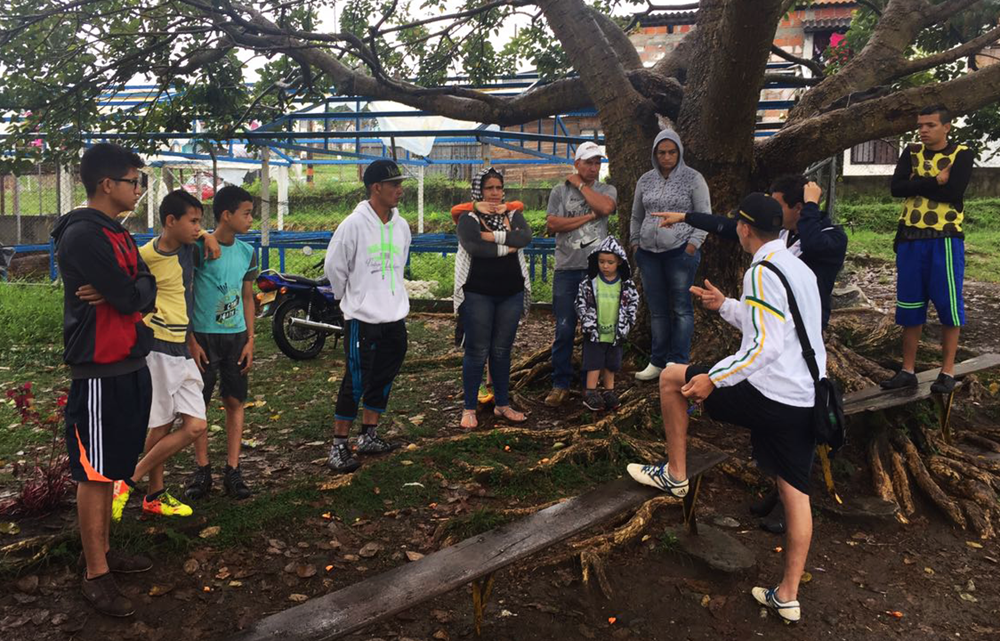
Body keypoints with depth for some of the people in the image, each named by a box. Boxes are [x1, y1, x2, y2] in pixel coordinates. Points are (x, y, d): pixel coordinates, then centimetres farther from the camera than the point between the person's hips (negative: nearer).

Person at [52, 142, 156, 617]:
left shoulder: (120, 235, 13)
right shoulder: (82, 236, -18)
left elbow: (147, 291, 5)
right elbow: (131, 298, -22)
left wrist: (121, 294, -14)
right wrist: (129, 294, -1)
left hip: (129, 367, 9)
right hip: (99, 373, -9)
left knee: (110, 469, 17)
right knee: (93, 474, 1)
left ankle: (104, 550, 30)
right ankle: (95, 574, 11)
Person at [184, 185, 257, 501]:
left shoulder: (247, 252, 6)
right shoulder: (198, 248, -10)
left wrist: (250, 340, 5)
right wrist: (191, 341, -10)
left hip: (236, 337, 4)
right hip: (204, 336, -4)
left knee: (235, 402, 4)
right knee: (199, 404, 4)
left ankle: (233, 471, 11)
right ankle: (202, 470, 15)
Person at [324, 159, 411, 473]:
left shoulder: (401, 226, 6)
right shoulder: (354, 224, -13)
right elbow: (334, 267, -6)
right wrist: (351, 298, 4)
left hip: (395, 317, 7)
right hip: (362, 318, -7)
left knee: (383, 379, 14)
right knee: (356, 381, -4)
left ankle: (369, 436, 27)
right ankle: (339, 445, 7)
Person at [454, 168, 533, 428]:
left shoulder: (513, 216, 9)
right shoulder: (469, 219, -3)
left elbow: (525, 237, -12)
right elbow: (474, 246, -22)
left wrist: (494, 236, -18)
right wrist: (507, 247, -14)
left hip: (511, 294, 4)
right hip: (478, 294, -4)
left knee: (502, 350, 11)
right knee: (477, 351, -1)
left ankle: (502, 405, 23)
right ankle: (469, 409, 10)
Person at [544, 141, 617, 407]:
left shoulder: (607, 190, 10)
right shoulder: (559, 191, 8)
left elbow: (605, 208, -14)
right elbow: (552, 225, -5)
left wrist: (581, 185, -2)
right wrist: (588, 217, -5)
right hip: (567, 269, 0)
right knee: (564, 330, -1)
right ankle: (560, 385, 9)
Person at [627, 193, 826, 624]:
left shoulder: (761, 272, -13)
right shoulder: (799, 268, 15)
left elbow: (766, 345, -21)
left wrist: (714, 378, -21)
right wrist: (725, 306, 31)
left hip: (768, 395, -9)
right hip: (808, 399, 9)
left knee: (671, 377, 7)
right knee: (795, 493, 13)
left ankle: (675, 474, 18)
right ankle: (788, 596, 22)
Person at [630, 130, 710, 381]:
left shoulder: (693, 178, -1)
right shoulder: (645, 180, 12)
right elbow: (636, 216, 21)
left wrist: (693, 244, -10)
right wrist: (635, 243, 12)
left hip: (680, 252, -4)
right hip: (648, 254, 5)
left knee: (681, 308, -3)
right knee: (657, 310, 9)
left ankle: (678, 363, 2)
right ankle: (658, 362, 16)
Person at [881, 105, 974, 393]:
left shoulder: (961, 153, -2)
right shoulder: (911, 152, 9)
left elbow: (954, 192, -18)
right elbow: (896, 187, -6)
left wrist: (917, 183, -10)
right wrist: (935, 181, -13)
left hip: (945, 239, -4)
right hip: (910, 238, 4)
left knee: (948, 304, 1)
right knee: (909, 305, 8)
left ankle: (948, 371, 12)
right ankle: (908, 370, 16)